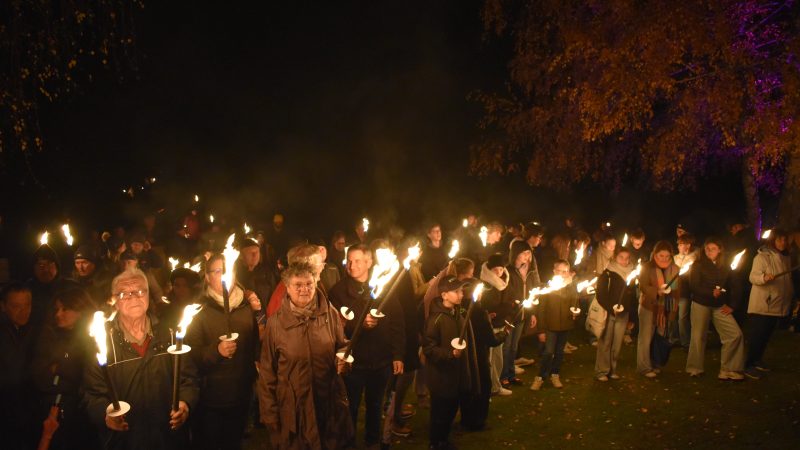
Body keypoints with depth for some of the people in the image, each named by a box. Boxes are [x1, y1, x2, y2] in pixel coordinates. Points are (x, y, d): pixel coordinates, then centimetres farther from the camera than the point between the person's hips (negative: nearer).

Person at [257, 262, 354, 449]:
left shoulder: (330, 314, -4)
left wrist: (343, 360, -11)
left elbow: (342, 347, 12)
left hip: (329, 404, 2)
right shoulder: (275, 322, -7)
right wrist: (269, 413, -2)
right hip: (292, 409, -1)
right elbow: (267, 372, -2)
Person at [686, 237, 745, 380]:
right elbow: (694, 286, -11)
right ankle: (694, 368, 19)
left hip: (719, 306, 3)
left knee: (735, 334, -6)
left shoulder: (725, 267, 7)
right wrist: (711, 293, -23)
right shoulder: (698, 265, -4)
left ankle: (728, 369, 3)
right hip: (700, 304, -3)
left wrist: (730, 305, -2)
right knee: (698, 336, 2)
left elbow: (730, 287, 9)